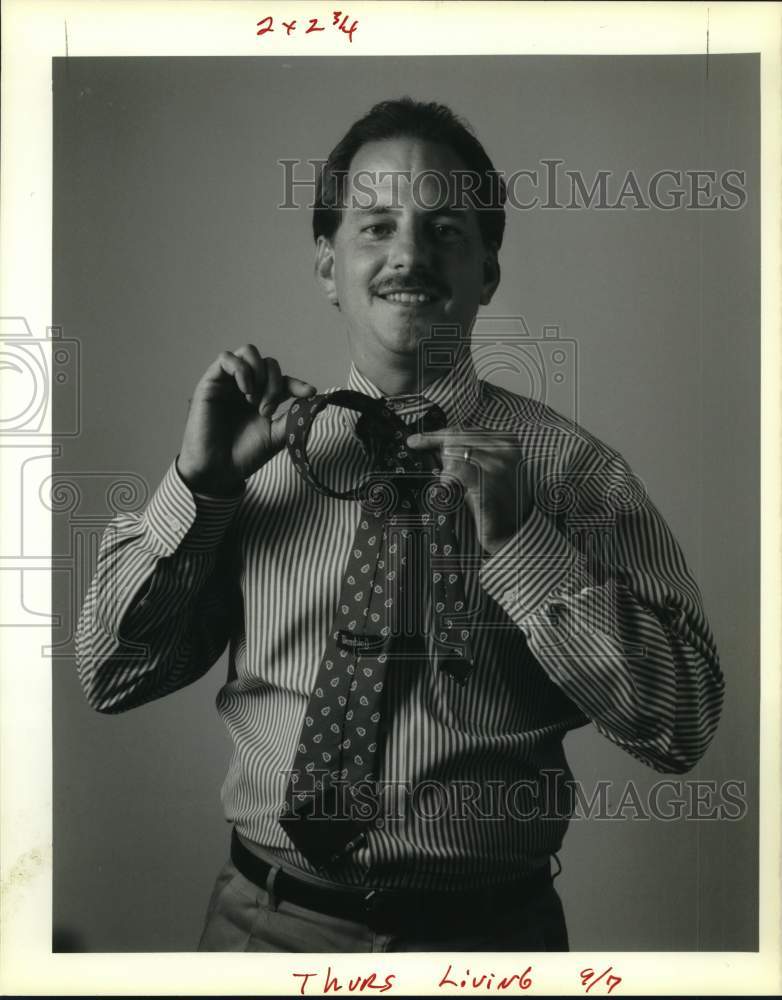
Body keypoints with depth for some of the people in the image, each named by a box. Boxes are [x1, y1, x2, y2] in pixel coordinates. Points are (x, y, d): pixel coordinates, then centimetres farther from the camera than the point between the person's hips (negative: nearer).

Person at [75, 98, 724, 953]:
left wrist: (518, 537, -23)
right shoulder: (261, 450, -2)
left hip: (487, 928, -1)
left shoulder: (571, 466, -8)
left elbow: (682, 728, -12)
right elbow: (108, 675, -1)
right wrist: (199, 485, -15)